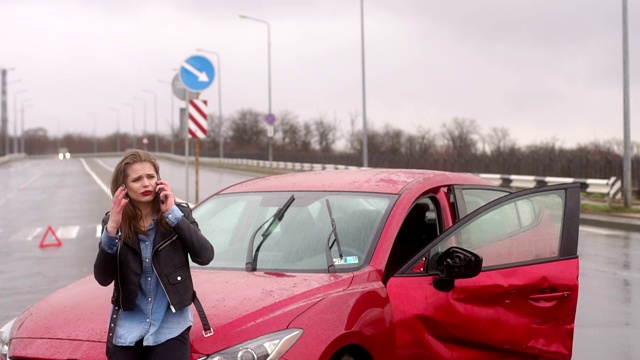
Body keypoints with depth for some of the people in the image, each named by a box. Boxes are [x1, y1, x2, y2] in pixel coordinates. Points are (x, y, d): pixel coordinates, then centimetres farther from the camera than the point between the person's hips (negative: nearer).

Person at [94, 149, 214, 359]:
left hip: (170, 328, -1)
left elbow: (204, 256, -17)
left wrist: (173, 214, -19)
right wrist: (111, 230, -23)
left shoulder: (179, 214, -2)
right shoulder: (113, 222, -1)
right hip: (127, 329, 2)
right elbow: (103, 278, -10)